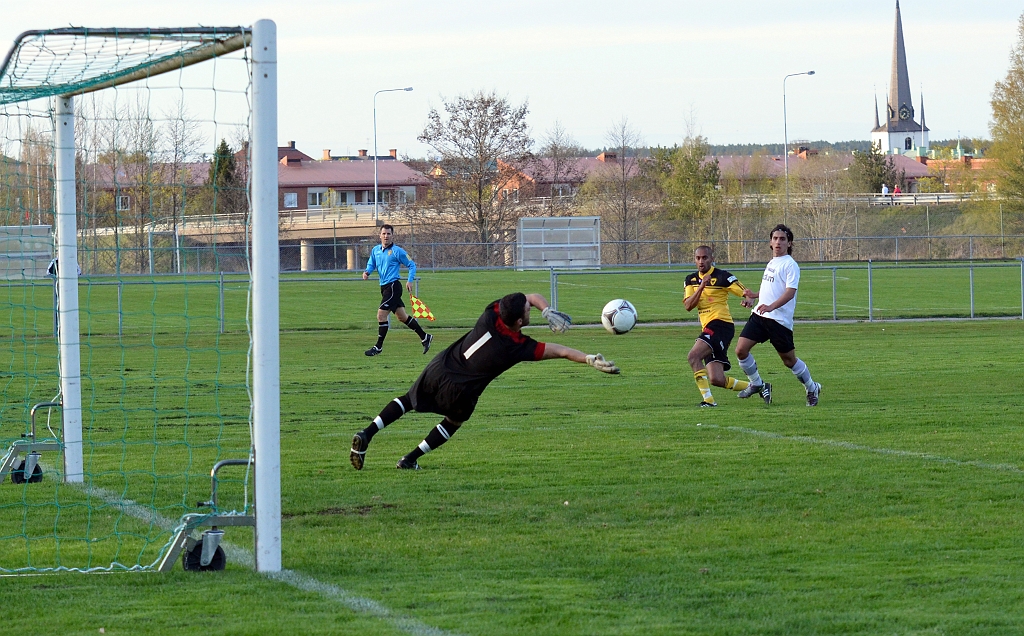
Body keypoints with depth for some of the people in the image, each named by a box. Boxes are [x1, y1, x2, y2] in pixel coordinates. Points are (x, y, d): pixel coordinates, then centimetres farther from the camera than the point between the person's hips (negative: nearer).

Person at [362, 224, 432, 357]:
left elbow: (412, 265, -3)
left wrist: (410, 281, -13)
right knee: (402, 316, 14)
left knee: (381, 315, -11)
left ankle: (378, 347, -2)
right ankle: (424, 337, 26)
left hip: (393, 286, -8)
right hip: (384, 286, 8)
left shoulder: (397, 251, -8)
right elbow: (371, 264, 19)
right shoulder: (375, 250, 10)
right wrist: (367, 272, -3)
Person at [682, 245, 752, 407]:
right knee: (717, 380, 0)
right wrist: (701, 287, -10)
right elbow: (688, 306, 2)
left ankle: (708, 400, -22)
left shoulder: (722, 277, -4)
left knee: (693, 356, -25)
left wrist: (747, 299, -27)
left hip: (721, 324, -7)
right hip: (708, 328, 7)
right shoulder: (691, 280, 14)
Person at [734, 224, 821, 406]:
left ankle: (812, 388, 24)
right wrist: (755, 295, 39)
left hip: (780, 319, -7)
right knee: (741, 350, -5)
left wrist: (771, 306, -34)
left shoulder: (790, 265, -9)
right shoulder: (771, 263, 17)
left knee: (789, 360, 2)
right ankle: (757, 384, 14)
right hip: (759, 315, 7)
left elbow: (790, 292, -21)